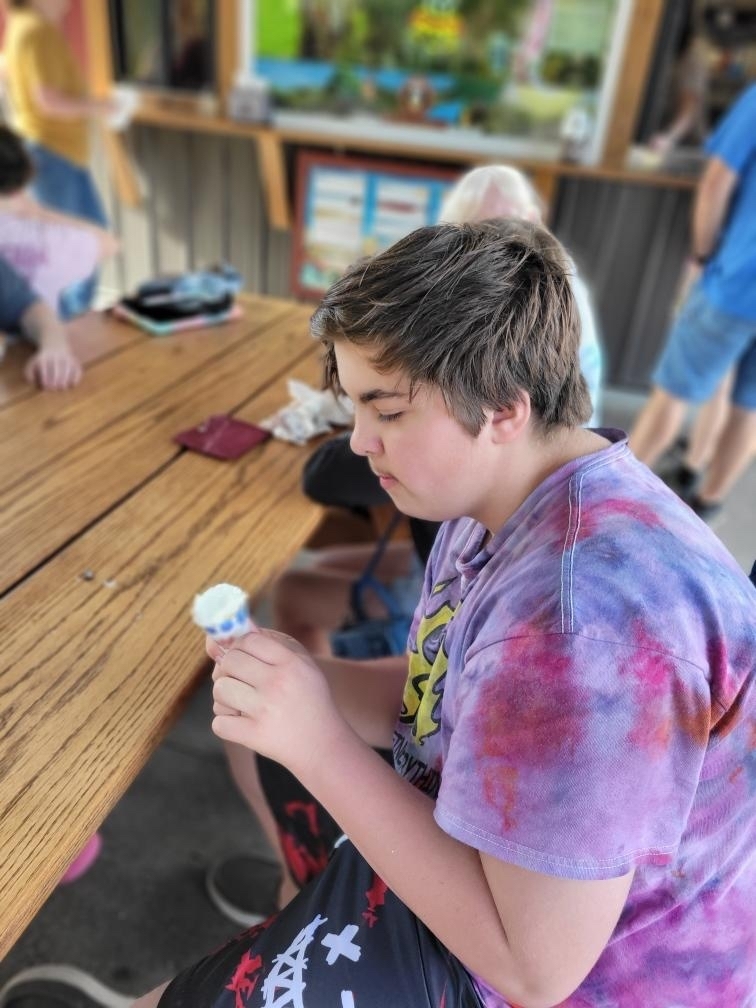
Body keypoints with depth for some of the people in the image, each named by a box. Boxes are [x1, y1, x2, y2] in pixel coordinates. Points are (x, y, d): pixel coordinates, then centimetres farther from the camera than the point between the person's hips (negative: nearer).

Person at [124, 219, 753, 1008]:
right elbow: (447, 703, 1)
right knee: (258, 740, 22)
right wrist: (300, 681, -16)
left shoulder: (581, 618, -37)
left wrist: (320, 742, -30)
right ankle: (312, 928, 46)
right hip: (484, 852, 8)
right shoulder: (508, 493, -6)